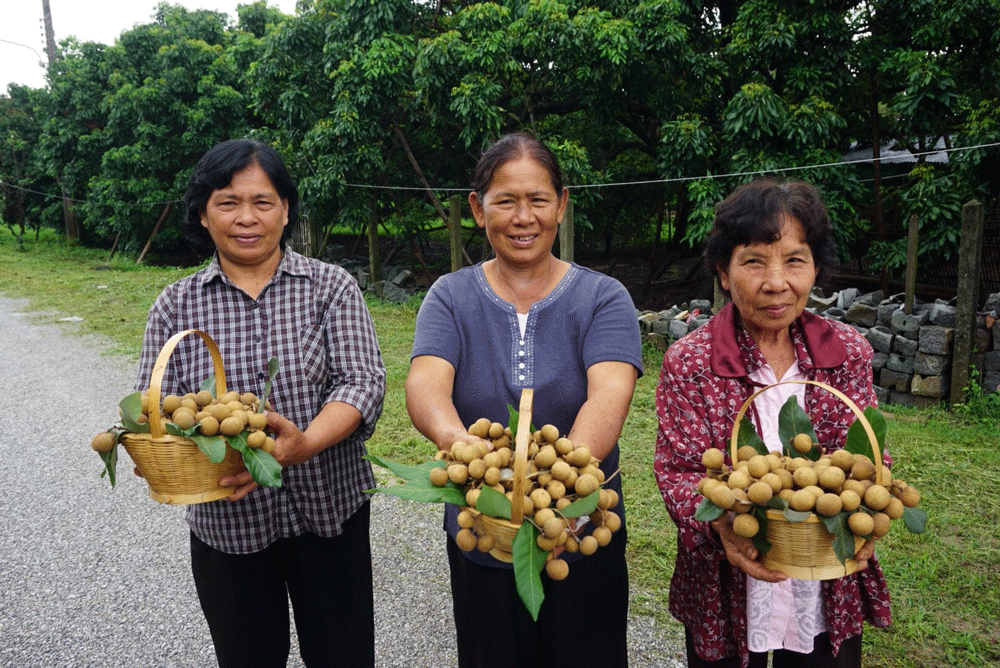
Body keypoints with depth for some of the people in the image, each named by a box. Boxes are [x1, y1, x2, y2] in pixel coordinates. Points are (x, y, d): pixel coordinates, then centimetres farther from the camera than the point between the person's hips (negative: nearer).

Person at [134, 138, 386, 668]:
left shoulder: (331, 286, -4)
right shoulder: (176, 305, 2)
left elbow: (363, 382, -13)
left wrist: (305, 443, -30)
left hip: (330, 514, -1)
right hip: (226, 525, 2)